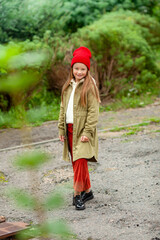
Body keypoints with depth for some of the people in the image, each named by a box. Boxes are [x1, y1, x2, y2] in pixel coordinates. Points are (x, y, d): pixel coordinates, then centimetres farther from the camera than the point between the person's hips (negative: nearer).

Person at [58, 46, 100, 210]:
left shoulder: (90, 86, -7)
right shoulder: (68, 86, 12)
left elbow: (93, 111, -11)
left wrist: (88, 132, -17)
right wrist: (61, 129, 10)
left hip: (83, 130, -6)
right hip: (70, 129, 6)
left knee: (80, 161, -13)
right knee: (76, 163, 11)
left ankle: (78, 195, -10)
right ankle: (87, 191, 23)